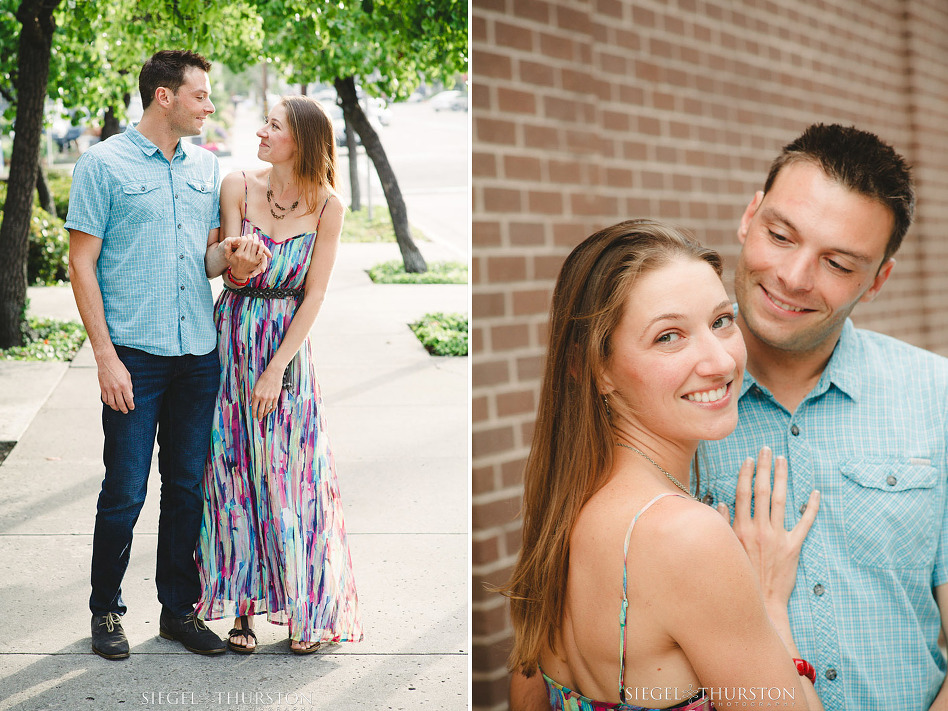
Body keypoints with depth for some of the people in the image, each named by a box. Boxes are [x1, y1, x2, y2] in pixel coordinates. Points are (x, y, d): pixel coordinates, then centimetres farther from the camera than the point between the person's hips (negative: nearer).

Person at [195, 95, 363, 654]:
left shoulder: (327, 206, -6)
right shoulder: (237, 187, -3)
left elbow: (314, 295, -6)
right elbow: (232, 277, -4)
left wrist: (277, 369, -11)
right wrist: (241, 256, -27)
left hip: (289, 345, -1)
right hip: (233, 340, 1)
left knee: (292, 474, 0)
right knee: (235, 471, 3)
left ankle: (305, 610, 13)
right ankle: (245, 606, 13)